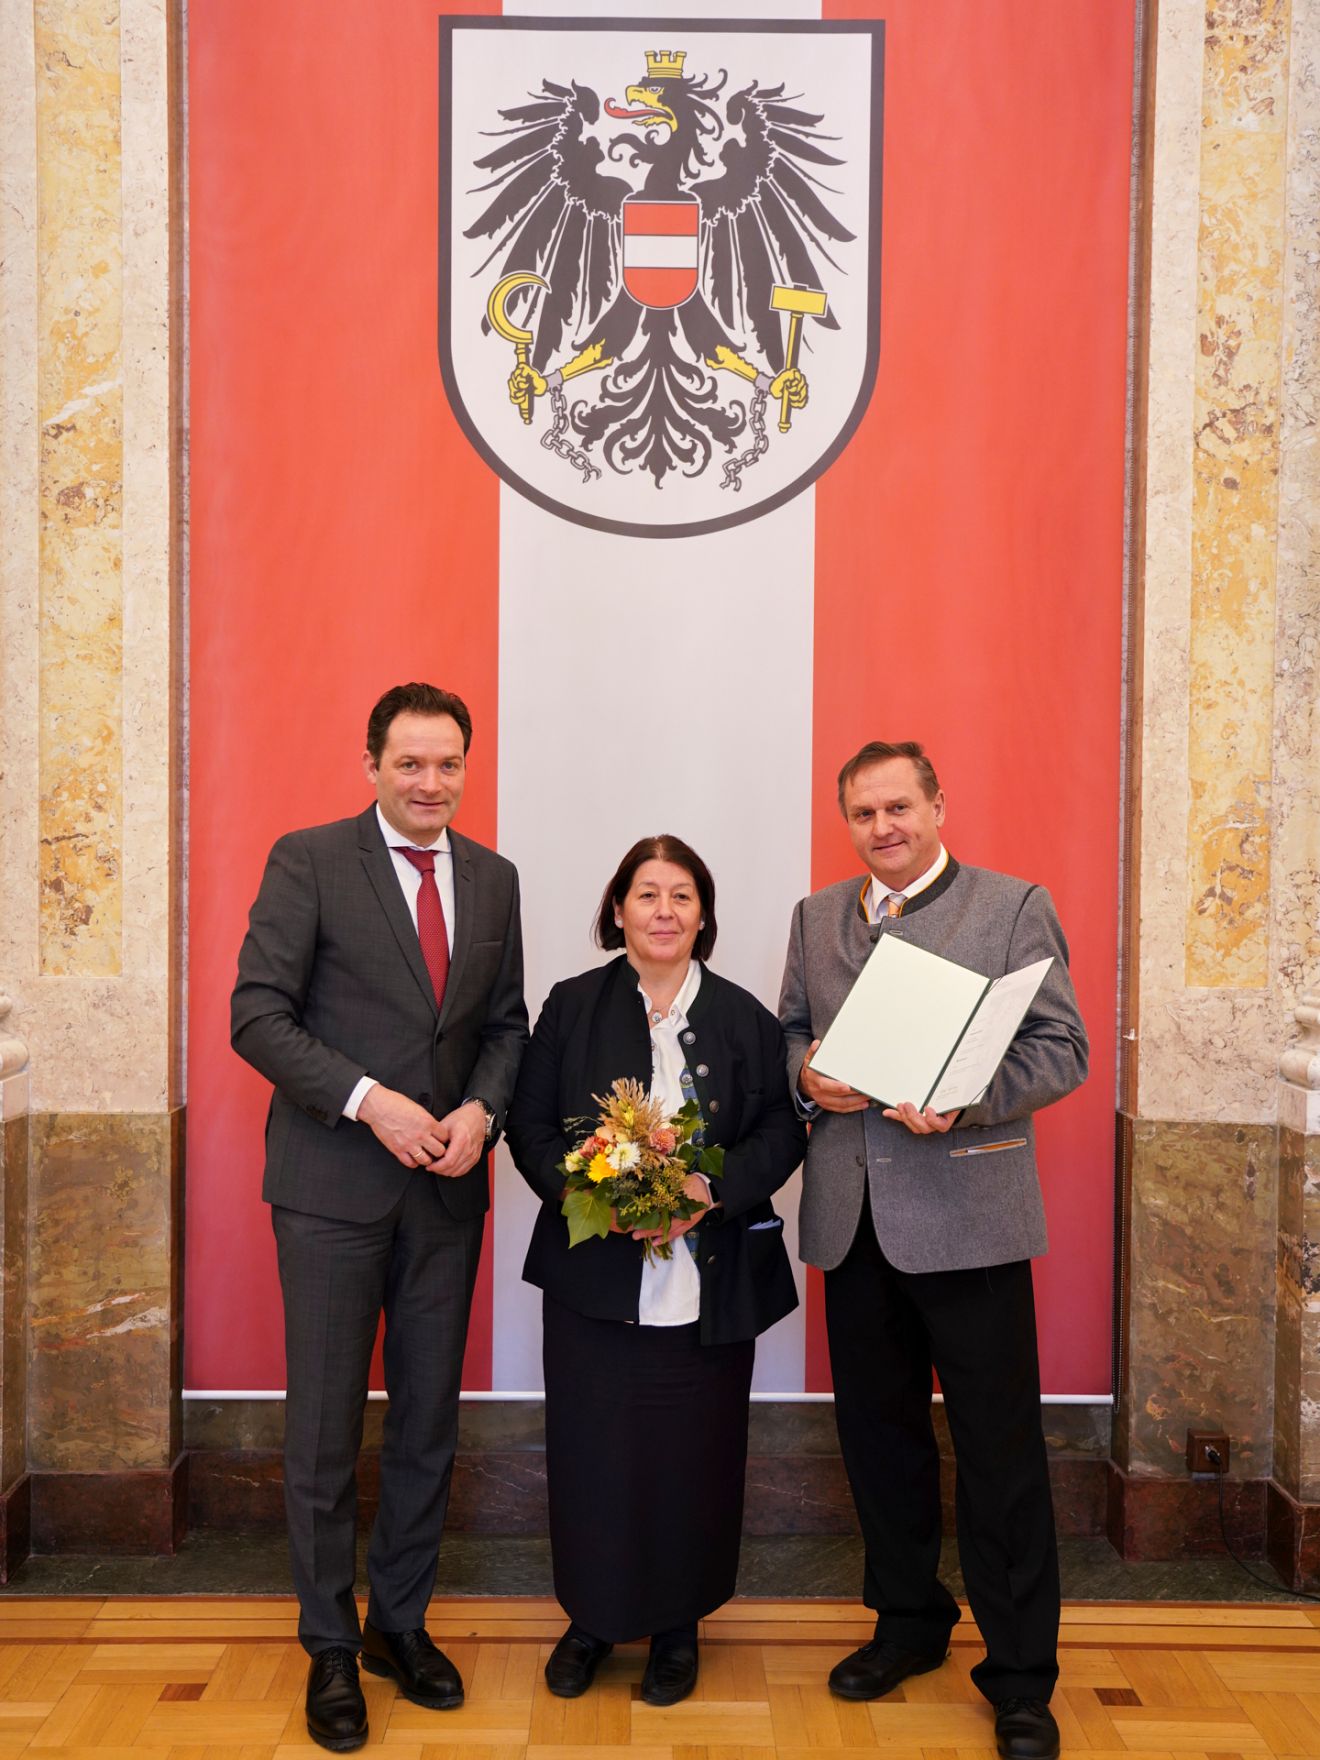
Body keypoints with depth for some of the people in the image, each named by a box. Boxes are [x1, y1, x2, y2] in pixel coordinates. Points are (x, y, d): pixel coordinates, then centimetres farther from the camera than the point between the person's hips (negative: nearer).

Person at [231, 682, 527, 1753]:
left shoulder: (493, 878, 9)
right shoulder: (308, 861, -6)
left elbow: (506, 1023, 12)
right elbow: (258, 1014, -10)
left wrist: (480, 1110, -7)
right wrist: (370, 1100, -19)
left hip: (447, 1184, 4)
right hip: (333, 1183, -4)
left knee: (429, 1422, 13)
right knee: (326, 1426, 5)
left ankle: (402, 1622, 31)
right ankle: (331, 1648, 24)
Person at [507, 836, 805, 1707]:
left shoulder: (743, 1016, 3)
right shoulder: (573, 1007, 3)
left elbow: (782, 1128, 2)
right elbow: (531, 1125, 3)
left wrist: (716, 1192, -14)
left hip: (709, 1282, 0)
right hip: (594, 1274, 0)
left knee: (693, 1454, 7)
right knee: (593, 1451, 7)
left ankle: (678, 1625, 28)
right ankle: (592, 1616, 29)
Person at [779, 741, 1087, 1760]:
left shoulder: (1014, 907, -2)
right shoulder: (817, 917, 13)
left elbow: (1064, 1049, -6)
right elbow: (789, 1028, 17)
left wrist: (966, 1100, -22)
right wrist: (806, 1076, -5)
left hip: (968, 1217, -4)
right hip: (852, 1218, 5)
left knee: (1000, 1447, 2)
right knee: (878, 1429, 16)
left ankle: (1021, 1675, 18)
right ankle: (909, 1622, 36)